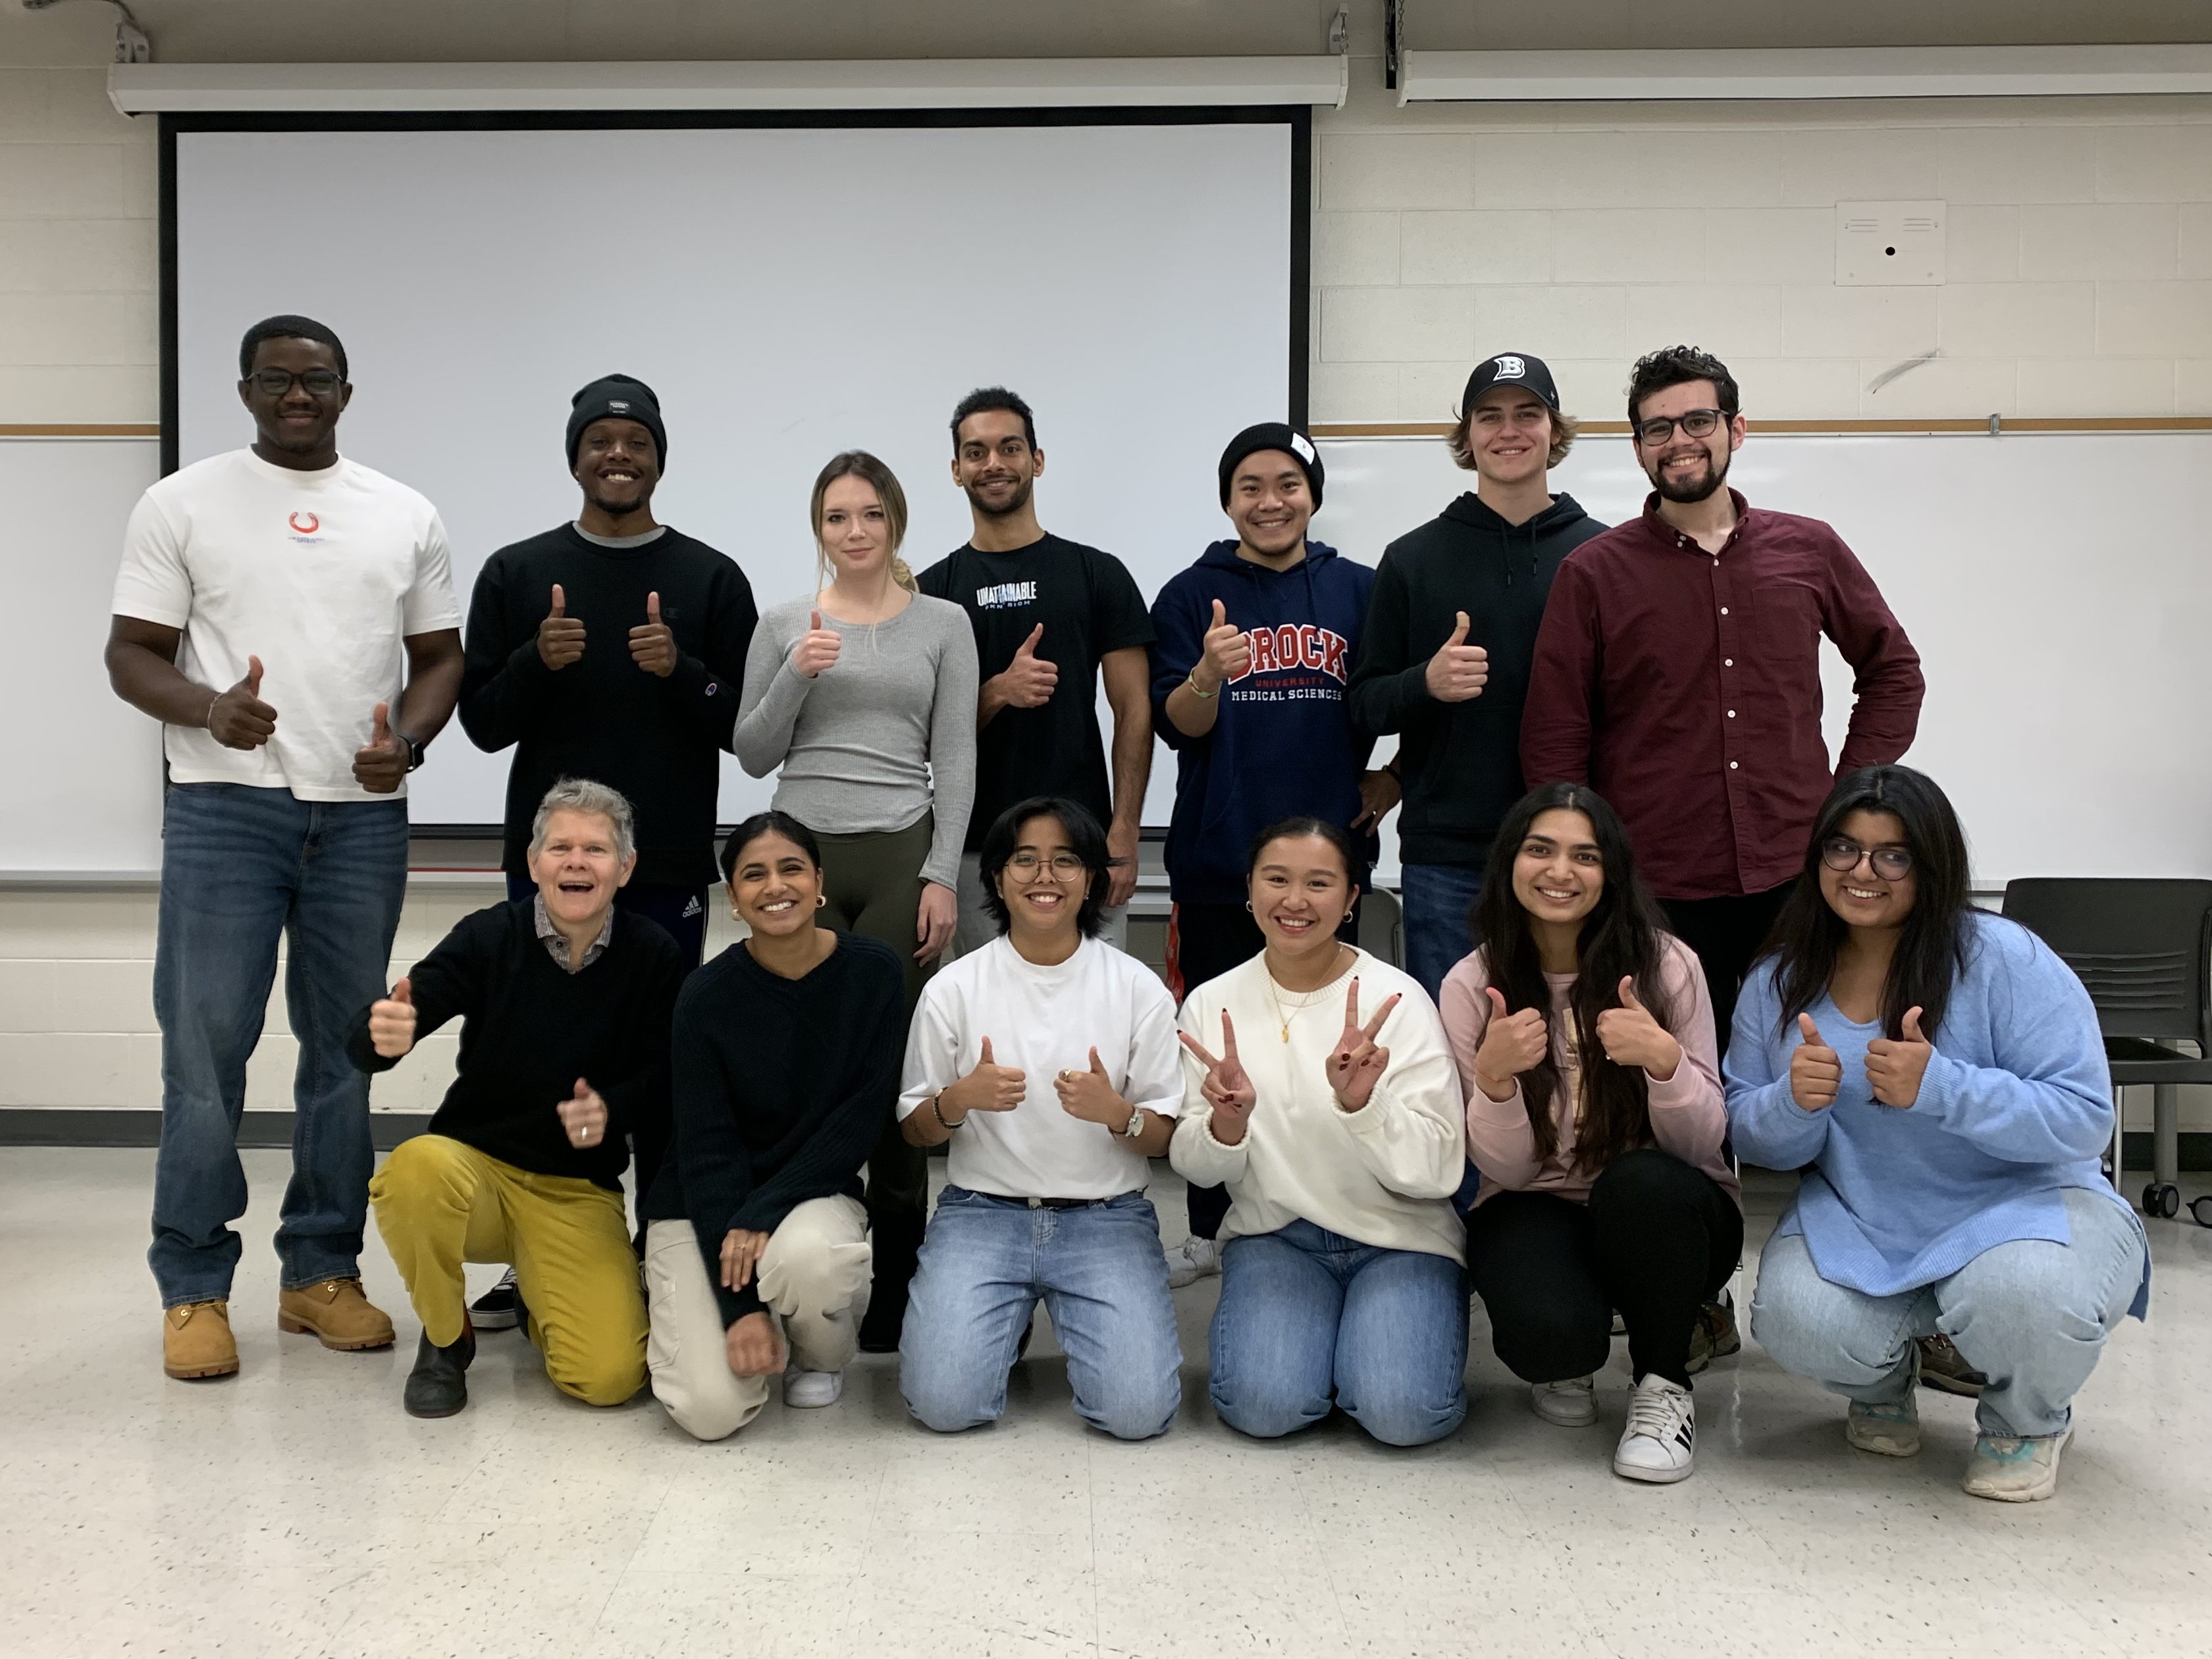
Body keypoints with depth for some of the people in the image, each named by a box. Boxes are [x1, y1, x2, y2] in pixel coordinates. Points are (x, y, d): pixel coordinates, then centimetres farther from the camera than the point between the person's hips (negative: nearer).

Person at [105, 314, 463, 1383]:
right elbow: (132, 654, 2)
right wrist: (207, 709, -18)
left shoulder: (406, 517, 11)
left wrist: (408, 741, -7)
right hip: (225, 806, -2)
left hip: (364, 816, 2)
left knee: (346, 1048, 7)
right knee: (205, 1047, -2)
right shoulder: (182, 504, 5)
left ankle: (323, 1271, 19)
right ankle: (194, 1287, 10)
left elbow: (440, 657, 13)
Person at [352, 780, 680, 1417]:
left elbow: (669, 1079, -3)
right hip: (475, 1165, 0)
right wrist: (382, 1035, -43)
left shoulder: (654, 957, -9)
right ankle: (445, 1338, -5)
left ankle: (537, 1298, 19)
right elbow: (365, 1041, -19)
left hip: (579, 1193, 0)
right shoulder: (489, 937, -11)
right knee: (417, 1169, -37)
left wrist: (614, 1110, -24)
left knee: (609, 1376, -19)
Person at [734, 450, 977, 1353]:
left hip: (901, 856, -1)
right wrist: (795, 676, -9)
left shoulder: (942, 625, 7)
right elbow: (752, 756, 6)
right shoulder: (784, 625, 9)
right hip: (802, 855, 1)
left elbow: (955, 761, 3)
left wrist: (942, 876, -5)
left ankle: (894, 1274, 8)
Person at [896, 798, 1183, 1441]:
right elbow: (917, 1130, 6)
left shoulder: (1139, 989, -1)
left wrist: (1116, 1112, -20)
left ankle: (1069, 1315, 16)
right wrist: (961, 1098, -16)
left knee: (1138, 1410, -17)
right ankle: (1007, 1321, 16)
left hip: (1106, 1218, 0)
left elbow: (1164, 1138, 2)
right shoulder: (953, 988, 0)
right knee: (943, 1402, -18)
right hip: (982, 1212, 0)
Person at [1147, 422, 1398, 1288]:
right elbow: (1177, 725, -5)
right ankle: (1208, 1230, 19)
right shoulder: (1191, 595, 2)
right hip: (1216, 861, -1)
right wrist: (1209, 673, -25)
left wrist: (1397, 777, 4)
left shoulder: (1359, 591, 6)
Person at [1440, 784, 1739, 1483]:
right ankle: (1564, 1363, 9)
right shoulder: (1473, 986, -8)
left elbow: (1703, 1145, -12)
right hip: (1536, 1212, 0)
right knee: (1547, 1329, -32)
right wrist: (1495, 1078, -31)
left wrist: (1663, 1059, -33)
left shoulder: (1665, 965, -11)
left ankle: (1663, 1383, -7)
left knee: (1642, 1183, -35)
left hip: (1662, 1216, 0)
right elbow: (1505, 1171, -10)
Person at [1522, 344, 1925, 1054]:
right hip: (1656, 897, -2)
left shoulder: (1809, 550, 8)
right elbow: (1553, 743, 1)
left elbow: (1893, 670, 20)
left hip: (1796, 886, 2)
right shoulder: (1593, 573, 1)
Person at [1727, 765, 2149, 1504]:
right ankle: (1883, 1385, 15)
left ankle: (2029, 1424, 5)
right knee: (1796, 1320, -27)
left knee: (2023, 1295, -36)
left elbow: (2084, 1119, -18)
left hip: (2020, 1203, -2)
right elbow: (1751, 1136, 3)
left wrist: (1937, 1087, -32)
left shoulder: (2005, 958, -14)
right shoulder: (1778, 983, 0)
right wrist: (1795, 1103, -21)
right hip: (1857, 1220, 3)